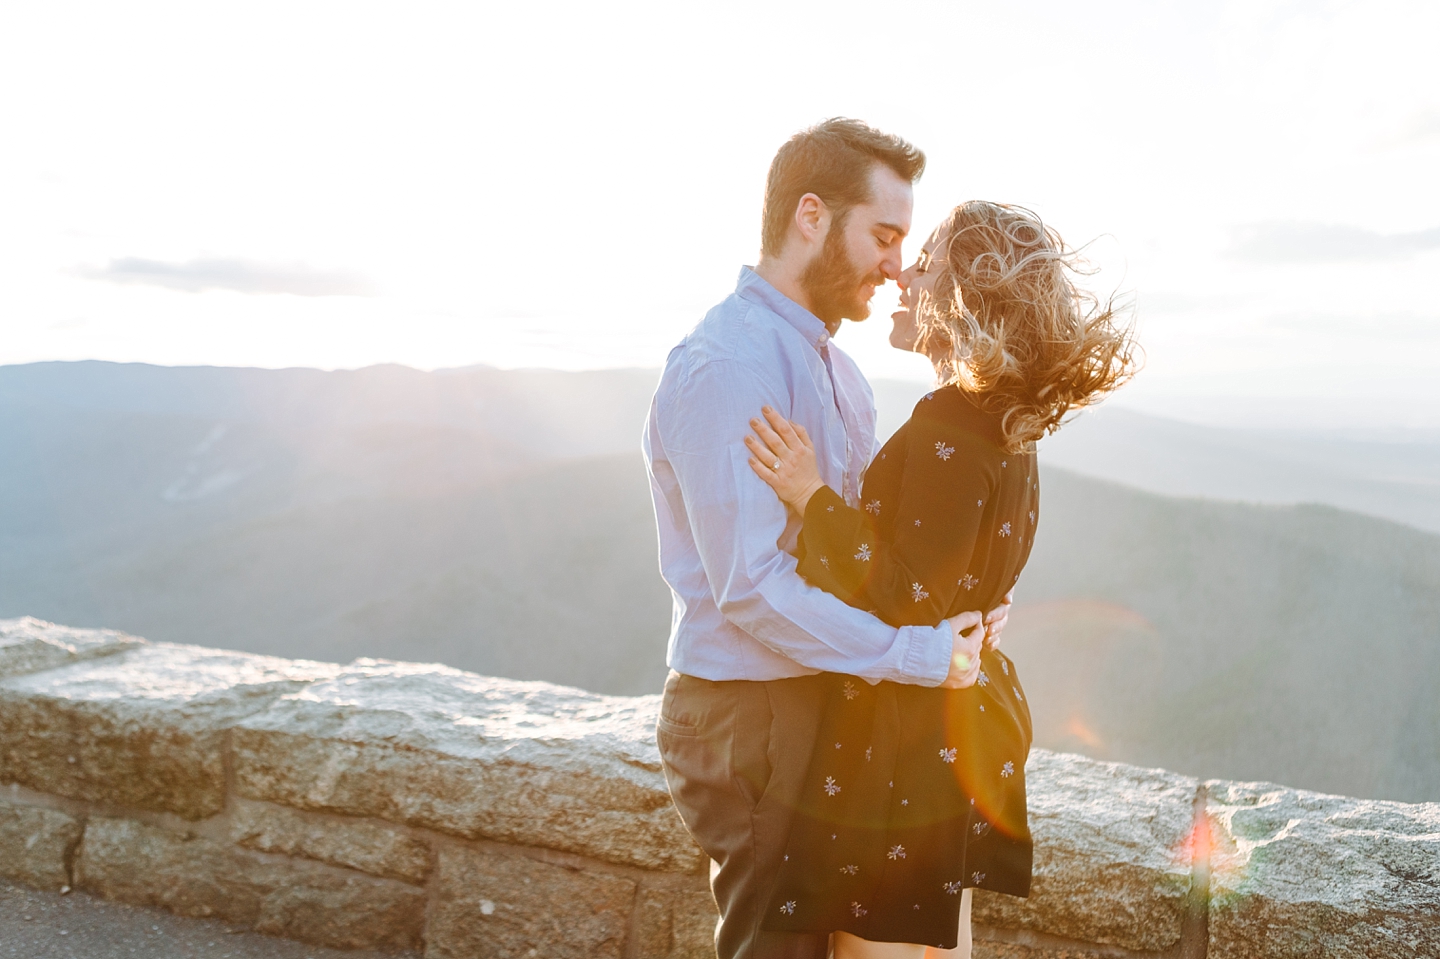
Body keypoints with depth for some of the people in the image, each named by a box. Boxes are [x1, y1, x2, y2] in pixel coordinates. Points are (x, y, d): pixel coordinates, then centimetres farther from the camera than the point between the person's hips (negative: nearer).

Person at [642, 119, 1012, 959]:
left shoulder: (833, 363, 12)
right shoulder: (725, 368, -20)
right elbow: (751, 587, -25)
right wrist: (918, 654, -22)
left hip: (825, 701, 9)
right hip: (750, 717, -9)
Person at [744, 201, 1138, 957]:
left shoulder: (949, 434, -23)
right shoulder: (1008, 428, 8)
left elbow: (914, 603, -25)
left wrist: (812, 496, -25)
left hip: (904, 745, -10)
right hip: (970, 722, 10)